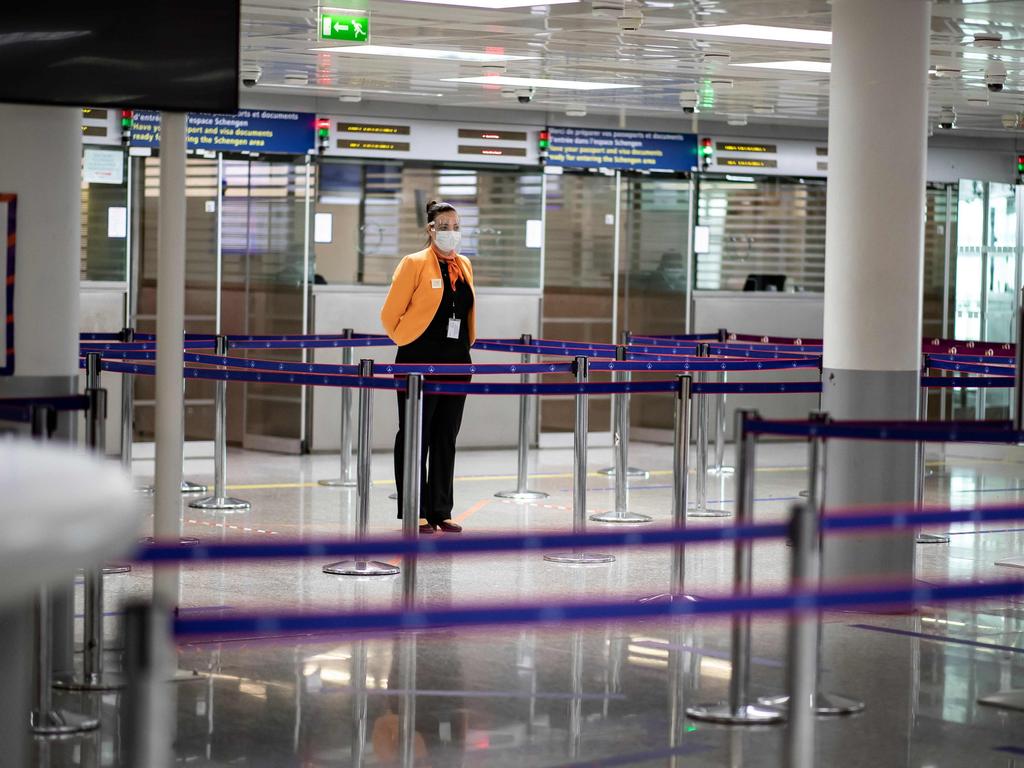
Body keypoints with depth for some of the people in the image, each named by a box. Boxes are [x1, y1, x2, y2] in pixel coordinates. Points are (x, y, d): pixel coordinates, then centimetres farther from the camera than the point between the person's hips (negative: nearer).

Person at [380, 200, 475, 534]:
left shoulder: (465, 266, 12)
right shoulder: (414, 264, -6)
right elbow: (390, 314, -4)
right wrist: (408, 344, 3)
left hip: (456, 363, 6)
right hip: (420, 363, -6)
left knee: (446, 440, 8)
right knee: (415, 438, 0)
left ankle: (440, 511, 14)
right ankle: (415, 513, 3)